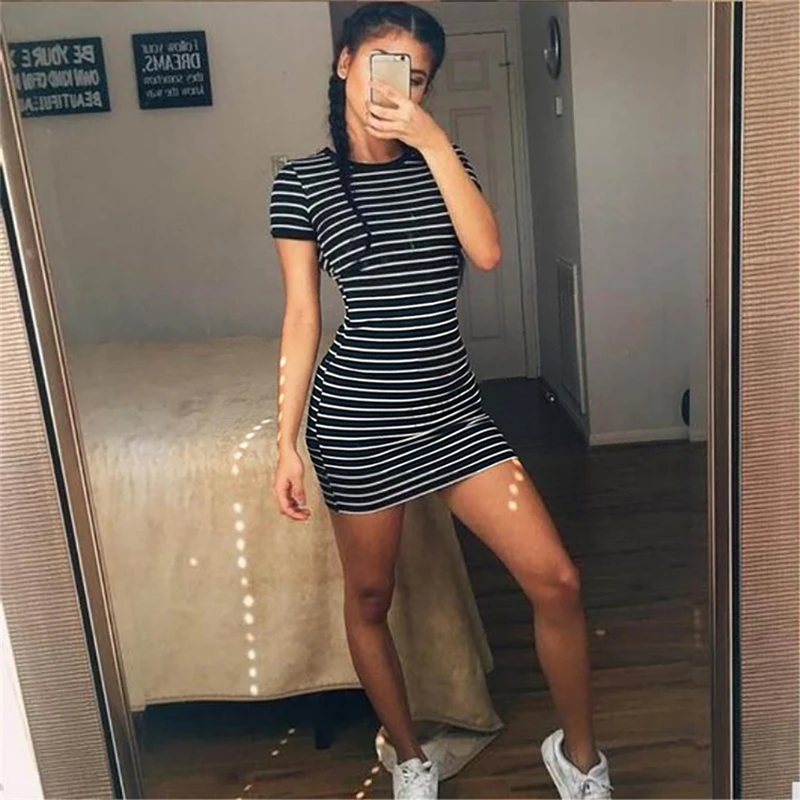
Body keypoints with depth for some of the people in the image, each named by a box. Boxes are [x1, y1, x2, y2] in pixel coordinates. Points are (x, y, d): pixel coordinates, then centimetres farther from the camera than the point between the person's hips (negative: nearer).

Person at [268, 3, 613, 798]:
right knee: (368, 597, 12)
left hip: (452, 407, 3)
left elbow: (487, 253, -11)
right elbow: (300, 317, -2)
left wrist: (431, 140, -14)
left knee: (556, 579, -1)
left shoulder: (442, 159, 7)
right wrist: (287, 443, -4)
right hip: (357, 416, -2)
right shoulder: (302, 180, -1)